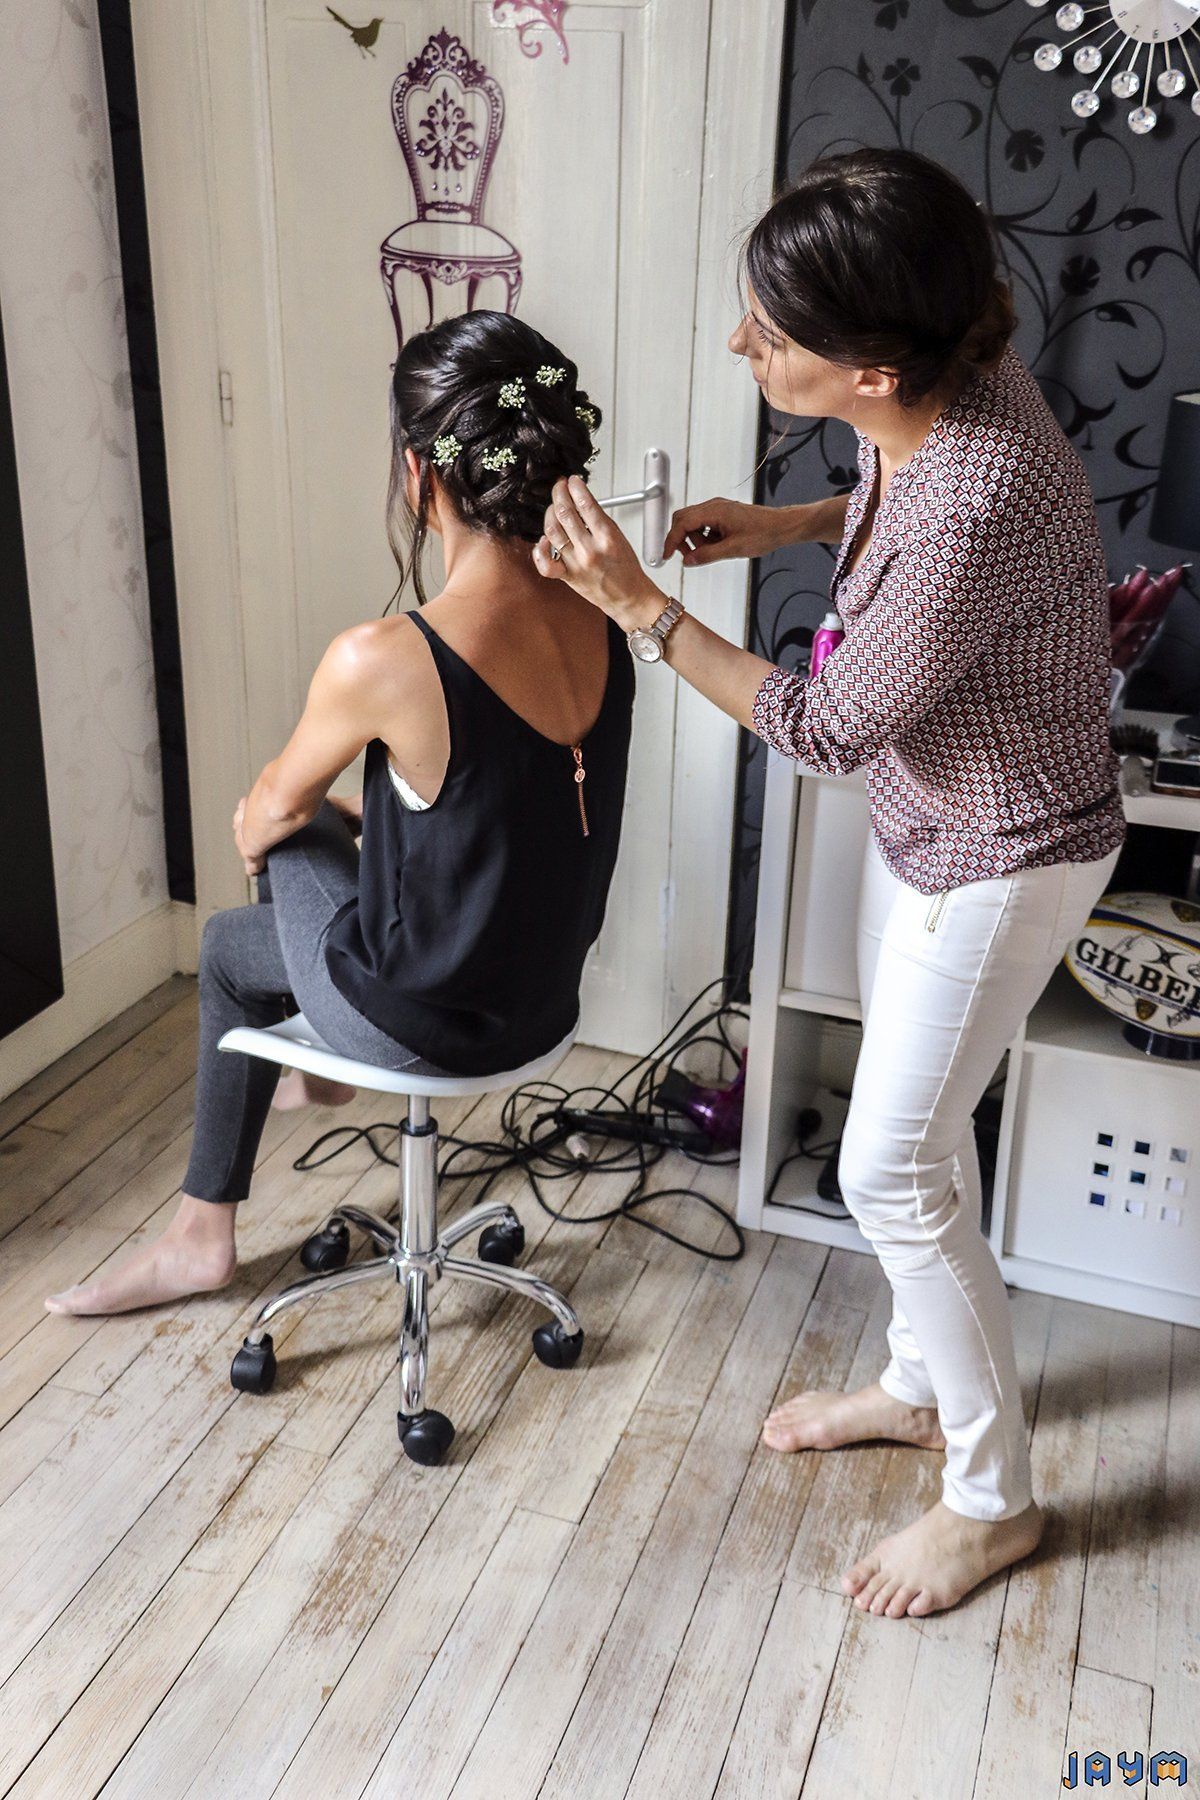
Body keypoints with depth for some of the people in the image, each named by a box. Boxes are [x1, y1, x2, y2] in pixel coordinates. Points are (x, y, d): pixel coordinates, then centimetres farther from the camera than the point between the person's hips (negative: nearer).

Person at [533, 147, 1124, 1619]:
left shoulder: (967, 515, -37)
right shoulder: (944, 374, -10)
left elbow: (828, 730, -24)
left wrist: (635, 604, -22)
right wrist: (780, 525, -1)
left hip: (1001, 858, -9)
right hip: (927, 819, 9)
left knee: (889, 1171, 1)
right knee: (916, 1127, 21)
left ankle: (992, 1498, 24)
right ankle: (921, 1384, 45)